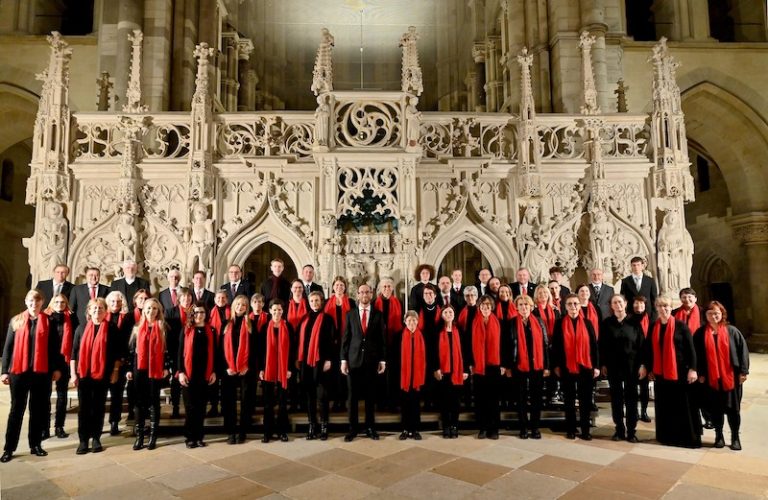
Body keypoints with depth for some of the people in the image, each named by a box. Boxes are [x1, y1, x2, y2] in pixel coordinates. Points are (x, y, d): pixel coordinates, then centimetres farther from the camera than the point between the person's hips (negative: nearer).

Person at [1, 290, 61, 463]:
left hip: (42, 371, 0)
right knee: (17, 409, 7)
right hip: (19, 371, 0)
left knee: (39, 409, 8)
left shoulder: (48, 321, 3)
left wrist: (56, 368, 0)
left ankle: (35, 445, 19)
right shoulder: (16, 321, 5)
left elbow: (54, 346, 3)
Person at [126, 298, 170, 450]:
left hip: (157, 370, -2)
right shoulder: (137, 327, 7)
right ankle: (139, 436, 14)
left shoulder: (164, 328, 1)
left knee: (154, 402, 4)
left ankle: (153, 436, 10)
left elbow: (168, 349, 0)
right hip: (139, 369, 2)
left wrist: (167, 368, -6)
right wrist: (129, 369, 3)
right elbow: (131, 349, 8)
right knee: (140, 402, 6)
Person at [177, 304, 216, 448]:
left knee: (201, 406, 8)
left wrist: (214, 371, 2)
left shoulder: (211, 331, 6)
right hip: (189, 373, -2)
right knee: (190, 406, 3)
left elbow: (213, 352, 7)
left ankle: (199, 436, 17)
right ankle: (189, 437, 14)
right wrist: (180, 371, -9)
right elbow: (181, 351, -2)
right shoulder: (186, 329, 1)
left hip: (205, 373, 2)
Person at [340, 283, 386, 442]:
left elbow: (382, 339, 5)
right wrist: (343, 359, -2)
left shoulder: (378, 315, 5)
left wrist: (382, 360, 0)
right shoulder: (350, 314, 5)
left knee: (370, 396, 8)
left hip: (372, 360, 0)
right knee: (353, 396, 5)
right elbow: (345, 338, 4)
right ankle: (352, 428, 15)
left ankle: (370, 427, 19)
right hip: (354, 360, 0)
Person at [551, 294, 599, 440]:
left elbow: (594, 345, 4)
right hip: (566, 367, -1)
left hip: (585, 367, 1)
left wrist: (596, 366, -1)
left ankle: (585, 430, 17)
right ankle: (570, 429, 18)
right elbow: (555, 345, 2)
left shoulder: (587, 323, 4)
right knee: (569, 399, 8)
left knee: (585, 400, 6)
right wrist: (556, 365, -2)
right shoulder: (560, 324, 1)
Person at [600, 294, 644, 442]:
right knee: (616, 398, 6)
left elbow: (641, 344, 1)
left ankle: (631, 430, 13)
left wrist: (641, 364, -6)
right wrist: (603, 364, -1)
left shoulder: (634, 323, 2)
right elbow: (601, 345, 4)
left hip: (631, 366, -1)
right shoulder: (606, 323, 4)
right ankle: (619, 429, 16)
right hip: (613, 366, 1)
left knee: (631, 398, 4)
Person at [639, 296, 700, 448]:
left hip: (680, 371, -4)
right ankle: (667, 435, 20)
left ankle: (689, 437, 14)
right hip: (660, 372, 4)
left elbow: (690, 348, -8)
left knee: (683, 405, 2)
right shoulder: (653, 327, 5)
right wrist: (647, 367, 9)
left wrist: (692, 369, -14)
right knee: (665, 405, 10)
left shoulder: (681, 326, -6)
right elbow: (648, 348, 10)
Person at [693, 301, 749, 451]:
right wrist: (700, 373, -3)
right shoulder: (700, 333, 0)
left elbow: (743, 350, -2)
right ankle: (719, 435, 22)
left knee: (733, 407, 8)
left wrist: (743, 371, -6)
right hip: (710, 378, 1)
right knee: (715, 408, 9)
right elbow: (696, 354, 1)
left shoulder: (732, 331, -2)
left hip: (731, 377, -1)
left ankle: (735, 437, 22)